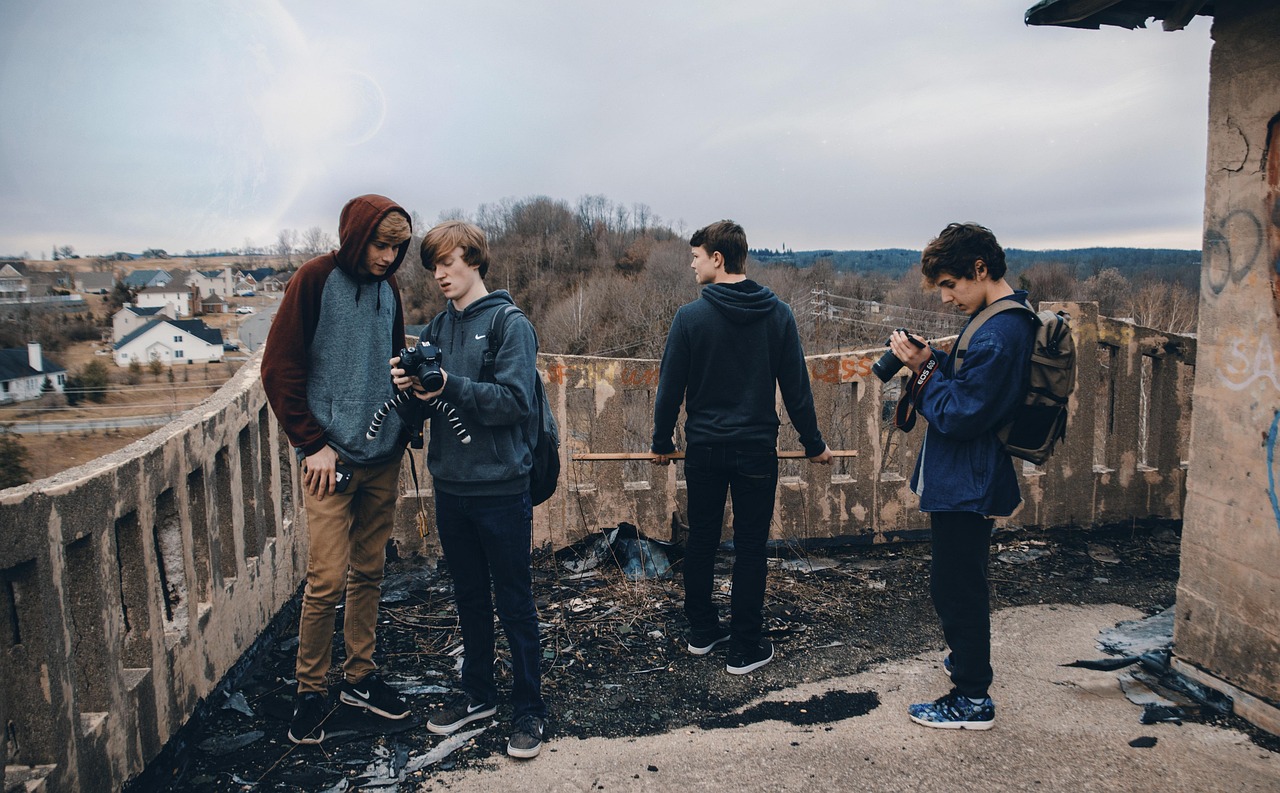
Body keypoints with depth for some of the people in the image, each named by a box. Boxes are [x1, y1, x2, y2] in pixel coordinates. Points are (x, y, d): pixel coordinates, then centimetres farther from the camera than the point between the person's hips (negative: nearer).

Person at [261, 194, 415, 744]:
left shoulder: (387, 289, 10)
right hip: (332, 458, -5)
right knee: (326, 580, -4)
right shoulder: (315, 280, -7)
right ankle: (310, 692, 15)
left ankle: (360, 676, 27)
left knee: (368, 573, 13)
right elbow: (278, 370, -8)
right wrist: (312, 443, -11)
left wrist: (401, 430, 10)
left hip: (383, 457, 6)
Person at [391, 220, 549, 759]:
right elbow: (430, 402, 9)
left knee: (514, 604, 6)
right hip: (450, 486, 6)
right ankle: (478, 694, 35)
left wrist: (449, 385, -26)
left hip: (500, 487, -6)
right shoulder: (438, 326, 8)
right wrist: (410, 385, -12)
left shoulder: (509, 322, -9)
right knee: (469, 598, 18)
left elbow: (514, 400, -19)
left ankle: (529, 709, 20)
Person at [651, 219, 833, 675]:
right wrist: (813, 444, 11)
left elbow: (670, 388, -3)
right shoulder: (778, 314, -3)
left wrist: (661, 442, 11)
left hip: (703, 449, 0)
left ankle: (702, 631, 28)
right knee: (750, 549, 7)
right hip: (756, 449, 0)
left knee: (701, 541, 15)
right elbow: (796, 387, 0)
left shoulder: (690, 316, -8)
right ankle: (745, 649, 13)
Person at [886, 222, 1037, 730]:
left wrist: (924, 369, -17)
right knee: (961, 582, 25)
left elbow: (958, 415, -25)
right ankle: (968, 658, 44)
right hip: (967, 480, 11)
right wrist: (932, 361, 0)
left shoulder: (998, 334, -24)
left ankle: (973, 699, 14)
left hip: (966, 485, -11)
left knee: (955, 587, 1)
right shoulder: (1010, 317, 9)